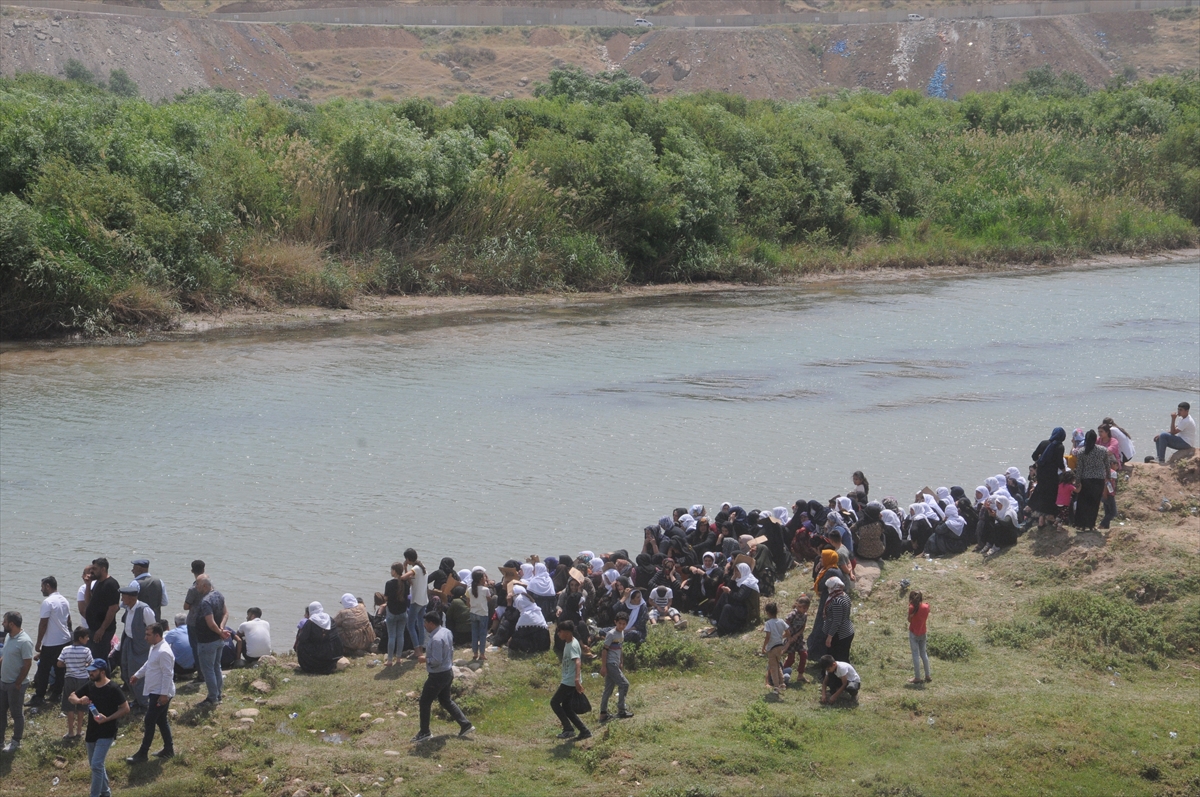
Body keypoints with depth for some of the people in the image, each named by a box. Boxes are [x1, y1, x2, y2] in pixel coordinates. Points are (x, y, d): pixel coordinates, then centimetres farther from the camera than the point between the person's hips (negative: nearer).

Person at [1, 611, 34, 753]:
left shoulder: (24, 641, -22)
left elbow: (27, 664, -20)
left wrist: (18, 683, -17)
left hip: (15, 684, -9)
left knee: (17, 713, 6)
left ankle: (16, 742, 17)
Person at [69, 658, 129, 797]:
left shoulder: (113, 689, -16)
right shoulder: (89, 686, 3)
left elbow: (126, 708, -15)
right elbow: (72, 697, 10)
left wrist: (107, 718, -23)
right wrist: (80, 700, -14)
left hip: (106, 733, -7)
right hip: (92, 731, 7)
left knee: (96, 764, -14)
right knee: (95, 764, 18)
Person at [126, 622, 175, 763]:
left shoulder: (164, 652, -24)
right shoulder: (154, 648, 8)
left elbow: (168, 674, -25)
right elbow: (148, 664, 26)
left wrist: (164, 694, -25)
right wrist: (137, 675, 34)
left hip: (161, 694, -10)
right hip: (155, 692, 10)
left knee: (149, 722, -5)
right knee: (161, 720, 17)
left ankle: (142, 754, 1)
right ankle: (168, 749, 26)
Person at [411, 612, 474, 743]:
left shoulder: (436, 639, -26)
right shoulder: (447, 632, 4)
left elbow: (437, 661, -29)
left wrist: (426, 660, -12)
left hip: (438, 675, -10)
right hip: (448, 672, 10)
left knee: (425, 702, 4)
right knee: (445, 700, 23)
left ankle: (424, 732, 12)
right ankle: (465, 724, 22)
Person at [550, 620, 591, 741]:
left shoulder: (573, 645, -19)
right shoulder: (567, 643, 12)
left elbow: (577, 662, -34)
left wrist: (577, 679, -47)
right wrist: (563, 678, 35)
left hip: (570, 682, -10)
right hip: (567, 680, 10)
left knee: (554, 702, -4)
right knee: (566, 708, 11)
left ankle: (568, 729, -3)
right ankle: (584, 731, 12)